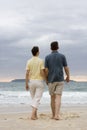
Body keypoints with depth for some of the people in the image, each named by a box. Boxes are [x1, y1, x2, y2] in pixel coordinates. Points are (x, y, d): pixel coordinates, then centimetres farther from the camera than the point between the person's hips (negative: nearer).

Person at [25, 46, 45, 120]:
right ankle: (33, 114, -17)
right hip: (39, 81, -3)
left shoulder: (29, 61, 1)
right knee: (37, 99, -3)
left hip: (31, 81, 4)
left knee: (34, 98, 17)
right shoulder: (41, 61, -7)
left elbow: (27, 73, -3)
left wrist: (26, 84, 2)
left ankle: (35, 115, 20)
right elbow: (42, 72, -13)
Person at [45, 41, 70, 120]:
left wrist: (46, 80, 10)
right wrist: (68, 77, 17)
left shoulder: (47, 57, -1)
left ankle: (54, 115, 18)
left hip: (51, 80, 1)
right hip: (60, 80, -1)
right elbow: (66, 68, 1)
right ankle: (57, 115, -20)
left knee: (53, 98, 13)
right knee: (58, 98, -5)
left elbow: (46, 70, -4)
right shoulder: (62, 56, 0)